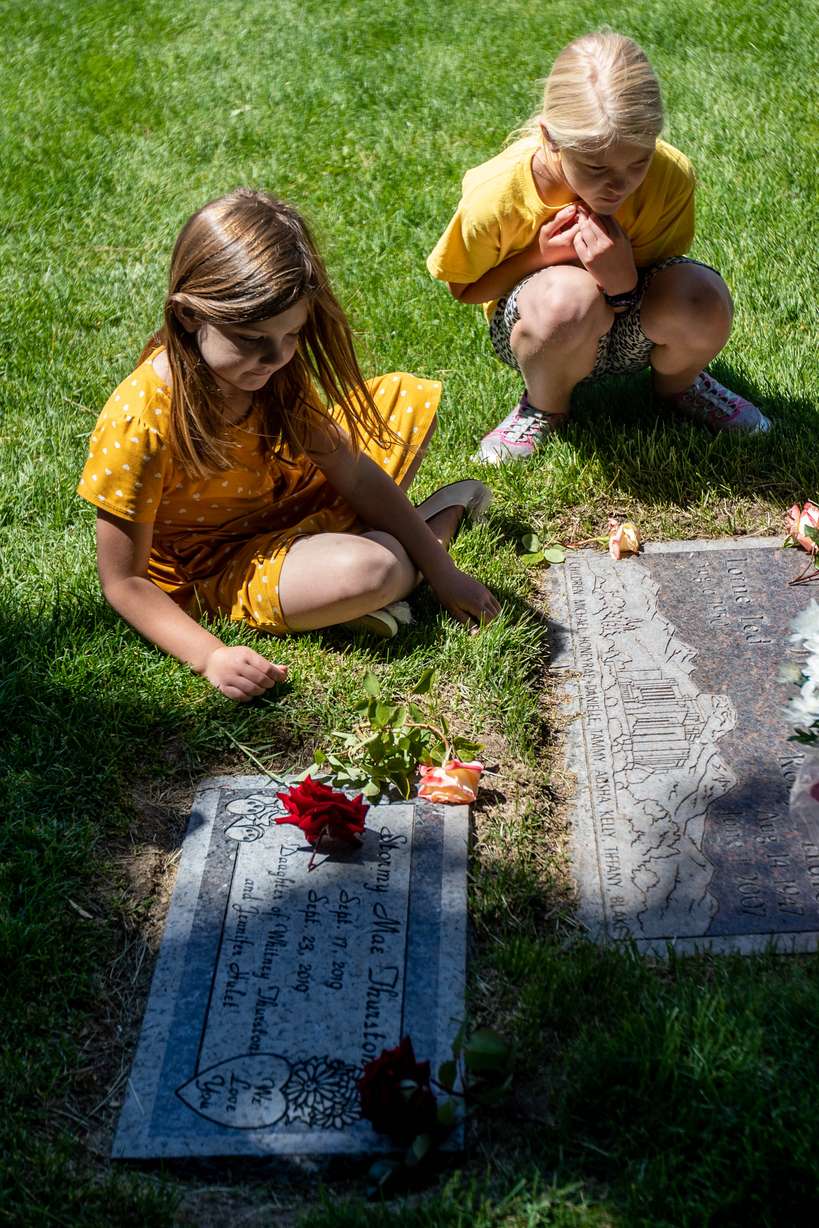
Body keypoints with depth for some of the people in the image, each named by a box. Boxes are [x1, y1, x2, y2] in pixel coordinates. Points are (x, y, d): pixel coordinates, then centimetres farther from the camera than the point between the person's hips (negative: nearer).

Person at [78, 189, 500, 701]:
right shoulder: (140, 422, -32)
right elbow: (123, 581, -23)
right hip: (219, 571, -6)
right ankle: (440, 518, 1)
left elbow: (353, 472, -6)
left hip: (287, 498, 7)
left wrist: (443, 570, -6)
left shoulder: (273, 371, -13)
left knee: (410, 396, 4)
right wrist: (211, 656, -33)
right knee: (374, 572, -32)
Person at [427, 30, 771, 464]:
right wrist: (540, 256, -26)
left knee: (702, 303, -34)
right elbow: (465, 288, -7)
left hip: (630, 328, 2)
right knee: (570, 298, -41)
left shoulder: (671, 176, -23)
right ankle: (544, 409, -5)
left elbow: (653, 294, -12)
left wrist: (623, 281, -38)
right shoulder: (497, 195, -27)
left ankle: (676, 386, 6)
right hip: (533, 327, -2)